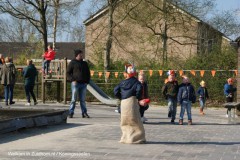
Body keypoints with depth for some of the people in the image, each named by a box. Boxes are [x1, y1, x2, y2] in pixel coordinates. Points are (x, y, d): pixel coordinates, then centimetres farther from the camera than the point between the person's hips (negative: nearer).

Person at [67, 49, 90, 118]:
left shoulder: (85, 63, 15)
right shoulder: (72, 63, 1)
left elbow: (88, 73, 21)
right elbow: (68, 73, 0)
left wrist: (87, 81, 7)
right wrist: (72, 80, -12)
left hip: (83, 84, 4)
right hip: (75, 83, -4)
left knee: (83, 100, 7)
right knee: (74, 99, -4)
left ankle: (84, 113, 10)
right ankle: (71, 113, 0)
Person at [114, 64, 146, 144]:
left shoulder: (123, 82, 10)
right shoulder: (135, 81, -2)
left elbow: (116, 90, 4)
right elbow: (139, 89, -20)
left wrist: (121, 98, 14)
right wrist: (138, 98, -6)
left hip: (123, 103, 4)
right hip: (132, 102, -4)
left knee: (125, 122, 15)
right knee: (135, 121, 1)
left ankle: (126, 137, 16)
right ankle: (138, 137, 0)